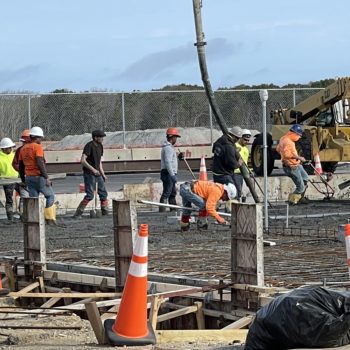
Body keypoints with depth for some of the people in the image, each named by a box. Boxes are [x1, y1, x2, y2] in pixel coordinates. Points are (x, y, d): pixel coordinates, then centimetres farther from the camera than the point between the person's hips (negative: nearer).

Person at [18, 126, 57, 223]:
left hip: (29, 178, 7)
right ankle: (49, 217, 1)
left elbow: (21, 166, 16)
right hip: (39, 177, -7)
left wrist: (23, 180, 23)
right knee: (50, 196, 7)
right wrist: (46, 177, -18)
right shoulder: (38, 147, -11)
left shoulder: (23, 149, 12)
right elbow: (40, 163, -21)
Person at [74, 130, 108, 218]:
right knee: (90, 195, -12)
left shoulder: (100, 146, 11)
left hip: (97, 173, 9)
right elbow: (82, 160, -22)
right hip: (89, 173, -9)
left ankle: (105, 212, 17)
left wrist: (102, 174, 15)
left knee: (103, 193, 9)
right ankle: (78, 213, -7)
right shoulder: (89, 146, -15)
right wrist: (93, 169, -25)